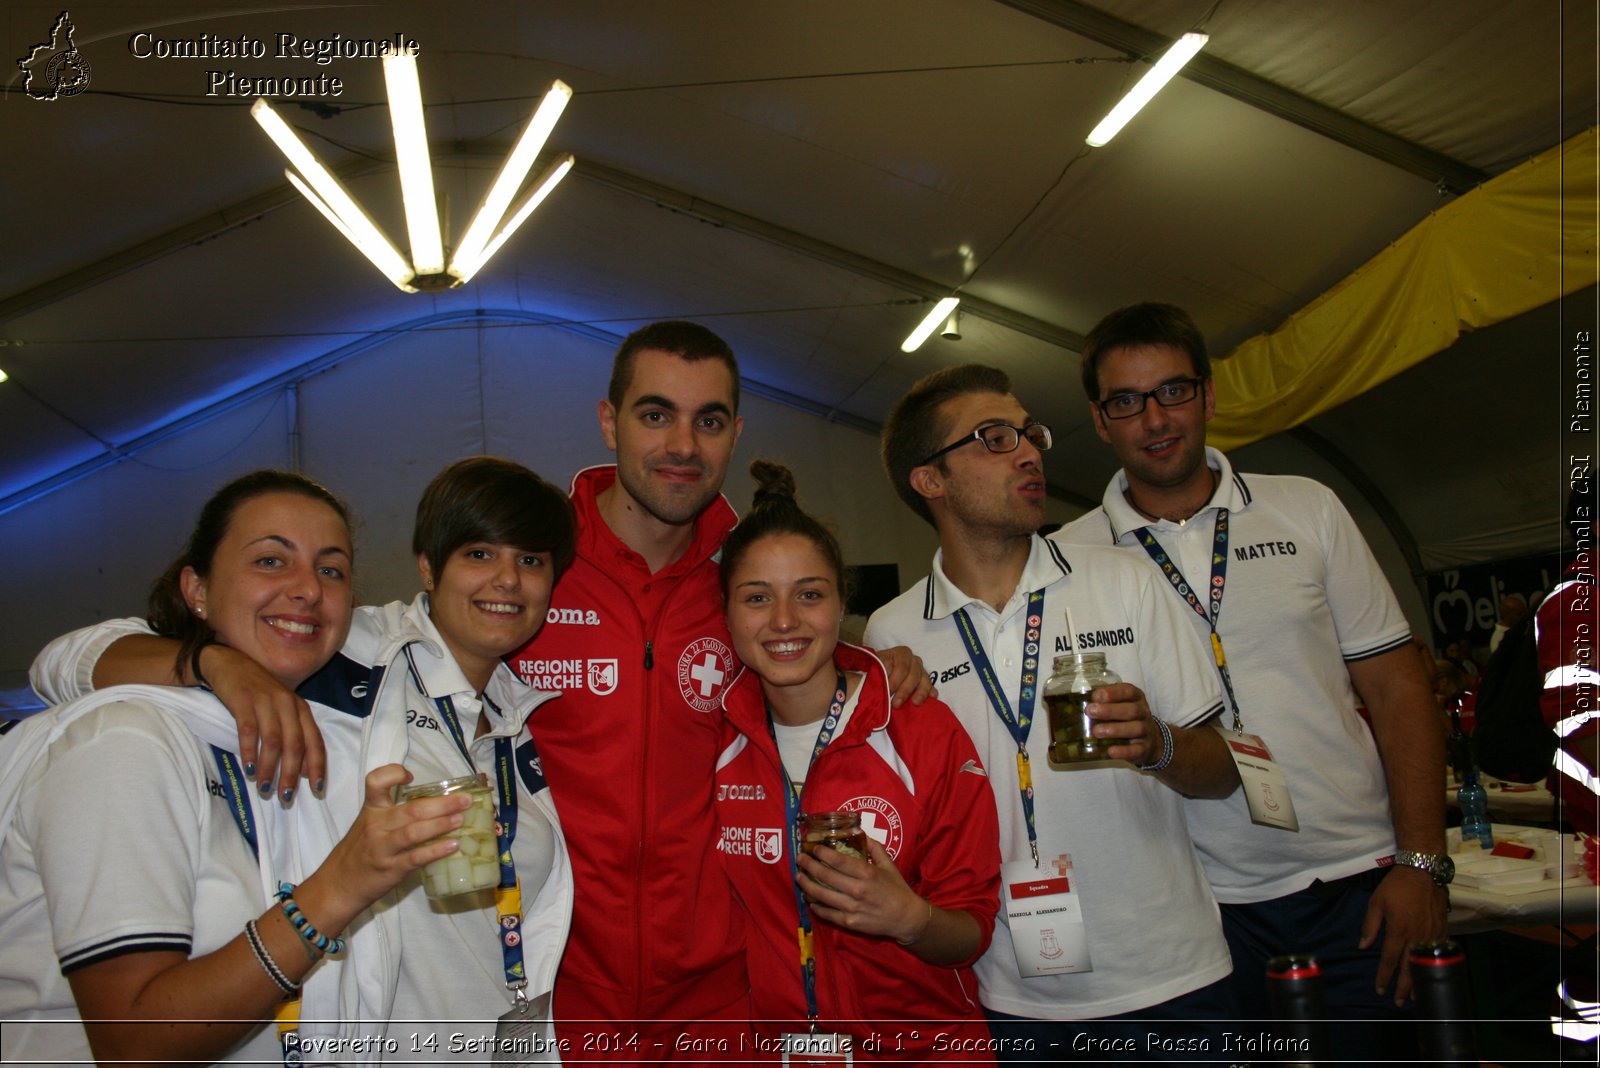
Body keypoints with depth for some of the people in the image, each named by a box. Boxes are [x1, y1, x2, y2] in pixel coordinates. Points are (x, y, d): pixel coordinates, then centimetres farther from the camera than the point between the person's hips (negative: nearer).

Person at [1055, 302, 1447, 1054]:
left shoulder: (1307, 508, 3)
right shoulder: (1070, 558, -2)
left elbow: (1395, 687, 3)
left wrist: (1421, 863, -4)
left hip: (1356, 881, 1)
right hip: (1206, 906, -1)